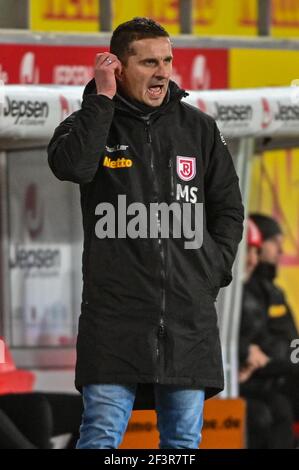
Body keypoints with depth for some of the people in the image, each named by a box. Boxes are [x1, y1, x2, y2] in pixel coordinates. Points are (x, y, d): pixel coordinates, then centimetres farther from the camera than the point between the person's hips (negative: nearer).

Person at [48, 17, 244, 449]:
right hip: (114, 310, -3)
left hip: (189, 315, 3)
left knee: (184, 438, 5)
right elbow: (71, 166, -20)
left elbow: (229, 210, 19)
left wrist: (214, 270, 6)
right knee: (102, 433, -7)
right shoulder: (91, 123, 4)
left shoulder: (199, 128, 12)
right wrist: (102, 98, -13)